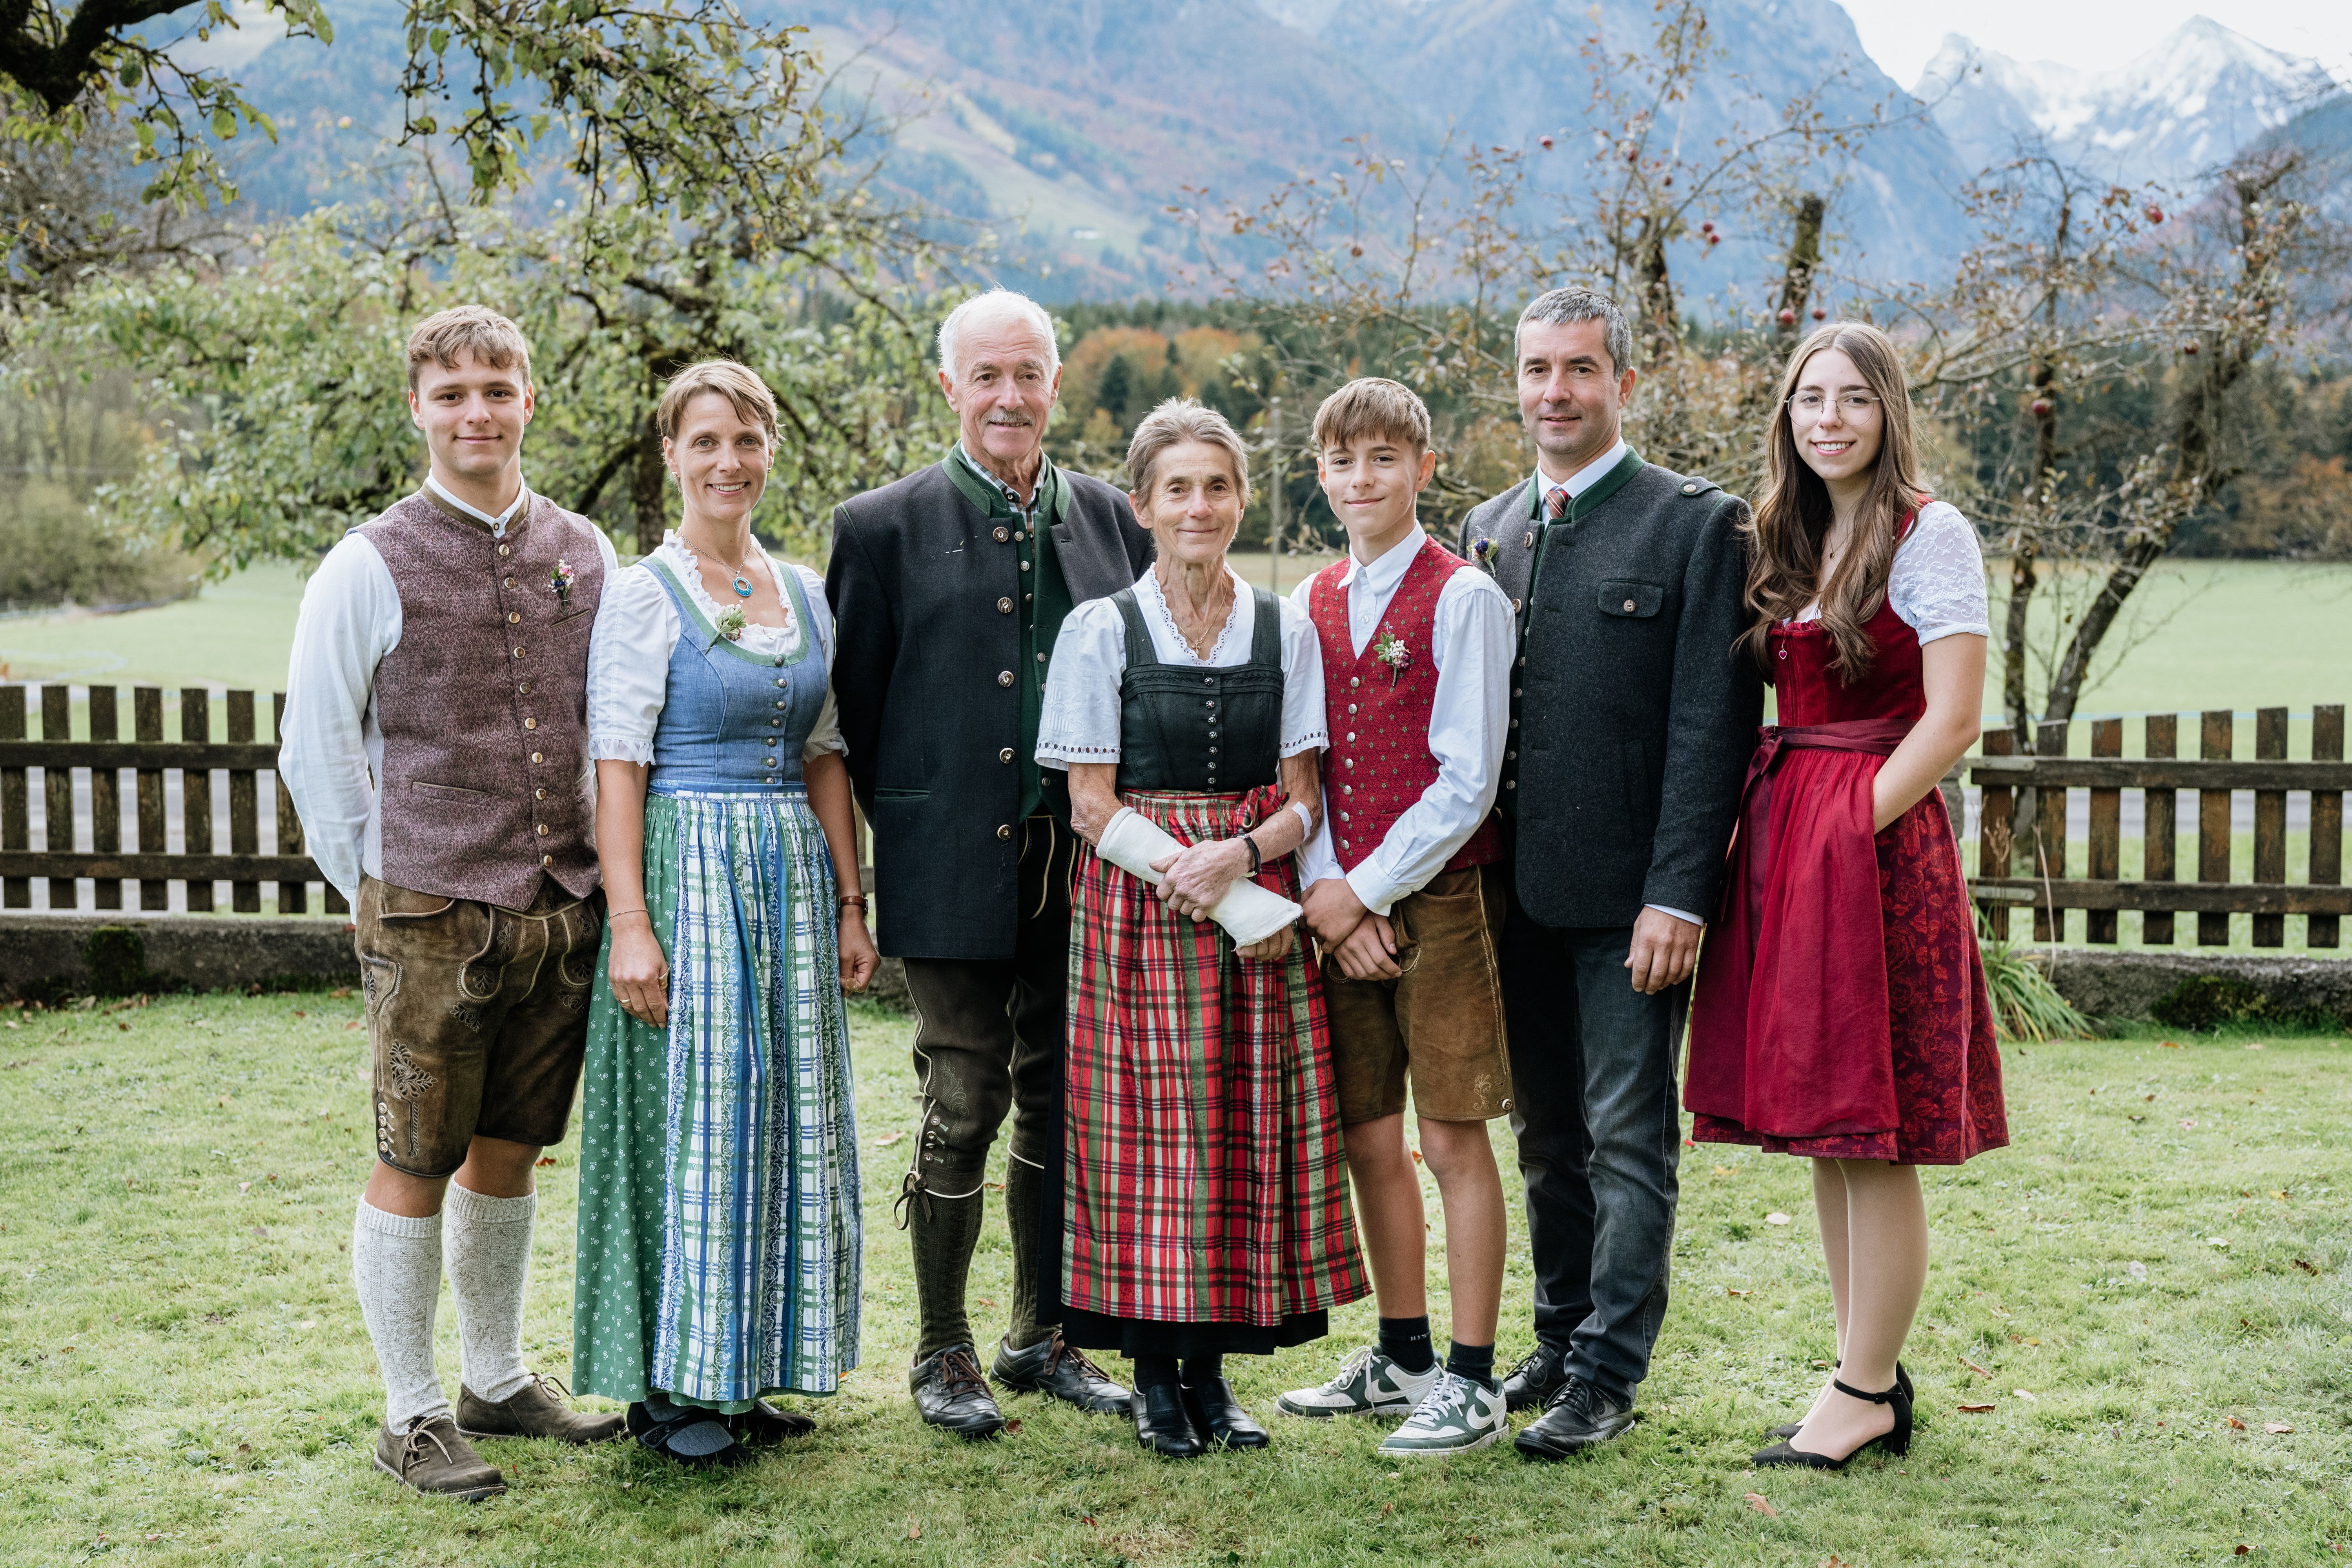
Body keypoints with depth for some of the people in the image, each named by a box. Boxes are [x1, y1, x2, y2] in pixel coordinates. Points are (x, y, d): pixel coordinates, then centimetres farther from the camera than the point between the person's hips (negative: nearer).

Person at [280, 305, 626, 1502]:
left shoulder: (583, 555, 8)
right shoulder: (370, 568, -5)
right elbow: (316, 750, 0)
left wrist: (602, 880, 13)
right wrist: (382, 893, 2)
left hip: (564, 907, 4)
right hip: (431, 915, -4)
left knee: (509, 1154, 15)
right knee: (414, 1167, 3)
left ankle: (498, 1383, 30)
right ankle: (412, 1416, 16)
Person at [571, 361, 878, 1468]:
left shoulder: (803, 591, 12)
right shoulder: (644, 594, -5)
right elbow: (617, 766, -10)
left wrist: (849, 901, 9)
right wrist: (631, 921, -18)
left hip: (793, 875, 6)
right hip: (687, 867, -6)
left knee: (789, 1114, 8)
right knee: (690, 1113, -3)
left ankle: (747, 1369, 20)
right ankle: (667, 1384, 9)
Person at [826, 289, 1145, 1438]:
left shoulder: (1108, 519, 9)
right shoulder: (885, 527, -1)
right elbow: (851, 709, 1)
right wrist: (907, 830, 0)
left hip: (1080, 864, 4)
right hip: (955, 869, -4)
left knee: (1062, 1099, 11)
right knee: (963, 1104, 0)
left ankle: (1041, 1340, 26)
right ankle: (942, 1355, 15)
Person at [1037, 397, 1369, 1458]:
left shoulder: (1285, 628, 8)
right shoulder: (1101, 629, 0)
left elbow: (1303, 800, 6)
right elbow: (1093, 806, -4)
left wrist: (1239, 855, -15)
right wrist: (1208, 891, -14)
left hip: (1261, 902, 3)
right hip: (1137, 908, -2)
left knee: (1247, 1126, 2)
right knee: (1150, 1129, -2)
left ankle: (1211, 1368, 13)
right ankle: (1154, 1376, 10)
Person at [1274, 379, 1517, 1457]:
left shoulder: (1462, 598, -7)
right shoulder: (1310, 604, 11)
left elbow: (1466, 783, -11)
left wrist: (1366, 888, -12)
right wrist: (1324, 894, -3)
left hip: (1436, 896, -5)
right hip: (1338, 908, 6)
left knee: (1453, 1138, -1)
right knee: (1368, 1138, 11)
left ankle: (1472, 1381, 9)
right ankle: (1400, 1357, 26)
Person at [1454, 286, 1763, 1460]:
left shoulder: (1698, 524, -5)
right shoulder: (1488, 529, 13)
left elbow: (1712, 725, -11)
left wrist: (1677, 894, -16)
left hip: (1629, 891, -6)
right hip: (1518, 889, 6)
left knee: (1628, 1138, 2)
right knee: (1546, 1133, 15)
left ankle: (1608, 1373, 10)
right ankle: (1560, 1338, 28)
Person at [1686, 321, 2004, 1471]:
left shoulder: (1929, 534, -8)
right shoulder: (1789, 539, 14)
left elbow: (1951, 720, -13)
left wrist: (1850, 827, -15)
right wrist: (1773, 829, 4)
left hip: (1879, 842, -8)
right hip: (1785, 841, 8)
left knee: (1874, 1140, -2)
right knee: (1823, 1131, 12)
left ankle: (1863, 1397, 7)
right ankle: (1872, 1376, 22)